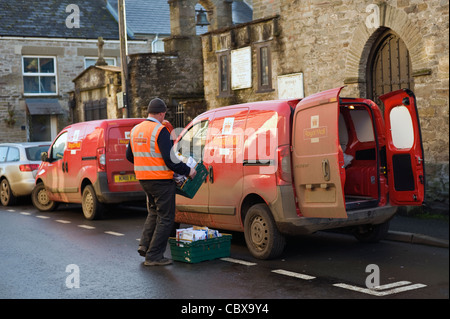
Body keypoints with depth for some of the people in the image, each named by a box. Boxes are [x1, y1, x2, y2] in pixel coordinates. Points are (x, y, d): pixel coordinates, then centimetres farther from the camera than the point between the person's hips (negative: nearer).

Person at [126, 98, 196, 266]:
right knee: (165, 218, 1)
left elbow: (129, 156, 18)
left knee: (154, 211, 25)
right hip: (161, 180, -8)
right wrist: (187, 171, -8)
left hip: (144, 179, 8)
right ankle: (154, 256, 2)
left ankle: (145, 245, 16)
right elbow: (170, 159, -21)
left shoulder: (136, 130, 9)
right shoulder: (160, 131, -16)